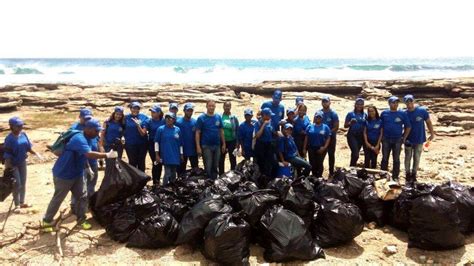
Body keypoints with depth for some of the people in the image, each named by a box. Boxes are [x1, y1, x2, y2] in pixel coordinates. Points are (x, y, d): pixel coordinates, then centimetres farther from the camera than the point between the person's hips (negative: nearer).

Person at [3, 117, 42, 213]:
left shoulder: (23, 134, -4)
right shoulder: (9, 139, -22)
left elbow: (28, 147, 8)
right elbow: (7, 155, -20)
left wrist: (36, 153, -5)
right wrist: (7, 169, -21)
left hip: (22, 162, 6)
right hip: (13, 164, -6)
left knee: (23, 183, 15)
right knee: (17, 184, -1)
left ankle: (22, 202, 30)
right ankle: (17, 205, 14)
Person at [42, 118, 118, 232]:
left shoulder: (88, 139, 0)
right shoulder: (79, 139, -30)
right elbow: (89, 154, -45)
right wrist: (107, 155, -41)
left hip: (77, 174, 8)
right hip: (63, 174, -8)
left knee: (83, 197, 7)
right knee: (58, 199, 6)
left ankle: (81, 219, 21)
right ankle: (47, 221, 24)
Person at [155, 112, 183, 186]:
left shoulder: (177, 130, 5)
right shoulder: (161, 129, -2)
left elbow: (180, 143, 11)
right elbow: (156, 142, 0)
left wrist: (181, 155, 11)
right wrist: (157, 154, -4)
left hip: (175, 156, 3)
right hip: (166, 156, -3)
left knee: (173, 174, 10)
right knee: (167, 174, -8)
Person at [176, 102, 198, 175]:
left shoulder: (195, 122, 2)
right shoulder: (178, 122, -6)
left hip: (193, 151, 2)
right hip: (182, 151, -2)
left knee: (195, 169, 7)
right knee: (181, 170, 9)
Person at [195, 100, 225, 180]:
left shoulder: (218, 117, 7)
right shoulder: (201, 118, -4)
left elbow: (221, 131, 12)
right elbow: (197, 133, -7)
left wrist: (223, 144, 7)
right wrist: (198, 147, -13)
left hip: (217, 146, 4)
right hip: (206, 146, -4)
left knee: (215, 167, 12)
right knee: (208, 167, -2)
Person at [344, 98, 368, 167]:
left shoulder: (365, 115, 9)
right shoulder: (350, 114, 0)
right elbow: (345, 126, 0)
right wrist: (350, 123, -20)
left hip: (361, 136, 3)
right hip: (352, 136, -3)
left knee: (354, 153, 9)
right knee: (355, 154, -16)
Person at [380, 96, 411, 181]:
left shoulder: (402, 114, 0)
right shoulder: (384, 113, 2)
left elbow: (408, 127, 4)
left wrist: (404, 138, 0)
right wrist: (381, 136, 3)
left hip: (398, 140, 0)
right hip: (386, 139, 1)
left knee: (396, 159, 6)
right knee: (385, 158, 6)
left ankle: (395, 177, 15)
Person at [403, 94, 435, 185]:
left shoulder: (422, 110, -10)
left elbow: (428, 122, 0)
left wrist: (432, 134, 0)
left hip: (419, 139, 0)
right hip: (408, 140, 0)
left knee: (416, 158, 10)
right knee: (408, 157, 8)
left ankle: (414, 174, 24)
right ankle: (408, 174, 21)